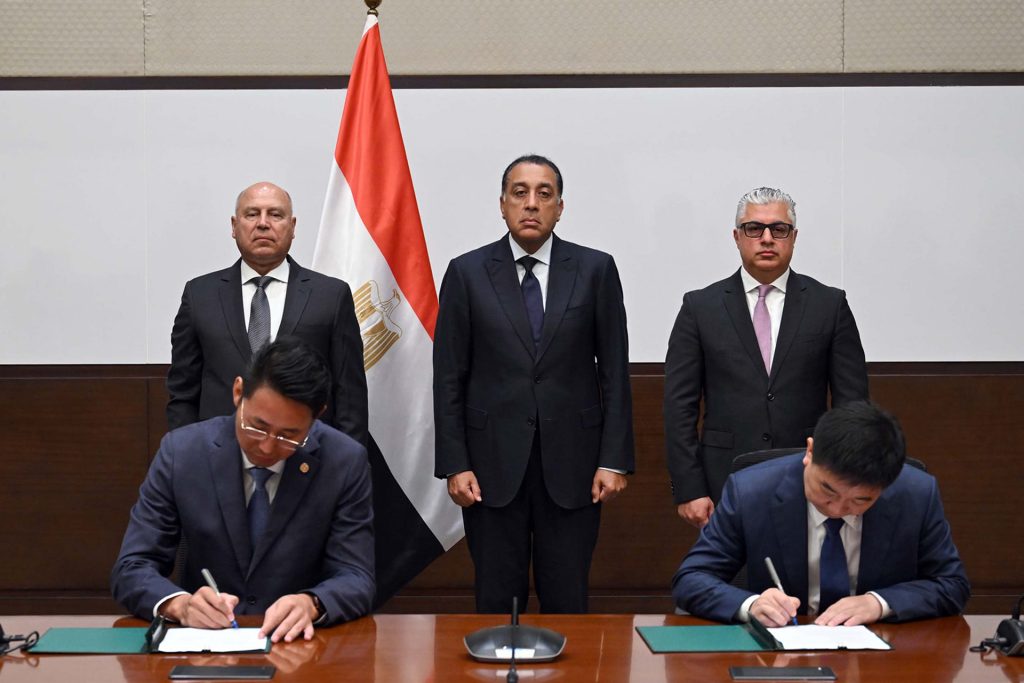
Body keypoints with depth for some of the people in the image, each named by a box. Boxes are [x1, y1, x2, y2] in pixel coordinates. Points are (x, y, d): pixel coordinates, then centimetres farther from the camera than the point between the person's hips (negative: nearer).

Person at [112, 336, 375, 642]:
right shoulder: (181, 451, -7)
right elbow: (131, 569, -5)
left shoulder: (345, 463, -9)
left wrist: (311, 604, -28)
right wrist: (180, 604, -25)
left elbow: (356, 579, -7)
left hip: (298, 645, 0)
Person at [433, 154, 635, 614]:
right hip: (493, 461, 0)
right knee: (496, 601, 7)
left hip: (571, 460, 0)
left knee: (567, 603, 6)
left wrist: (614, 460, -3)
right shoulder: (467, 273, 2)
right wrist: (454, 464, -4)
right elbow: (449, 377, 2)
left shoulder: (595, 270, 3)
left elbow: (614, 371, 3)